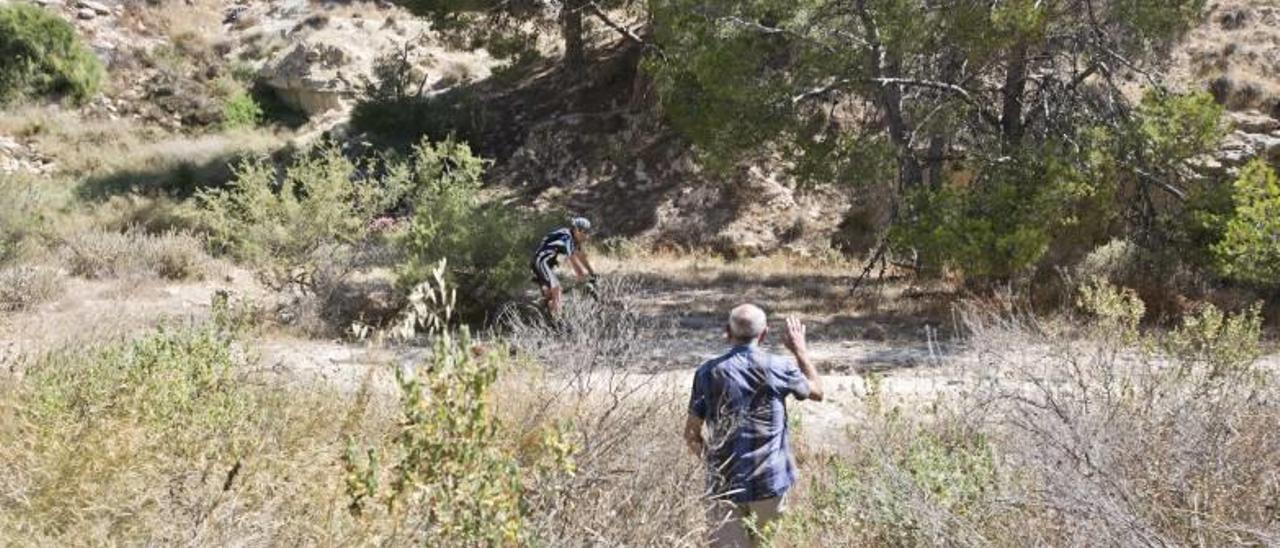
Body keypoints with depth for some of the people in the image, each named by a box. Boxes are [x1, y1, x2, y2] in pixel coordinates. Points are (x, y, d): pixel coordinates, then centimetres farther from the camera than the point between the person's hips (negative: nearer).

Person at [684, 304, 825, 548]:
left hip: (725, 483, 0)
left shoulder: (708, 373, -4)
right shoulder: (778, 368, -4)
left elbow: (691, 434, 0)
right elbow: (817, 391, 17)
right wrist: (800, 350, 27)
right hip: (770, 482, 1)